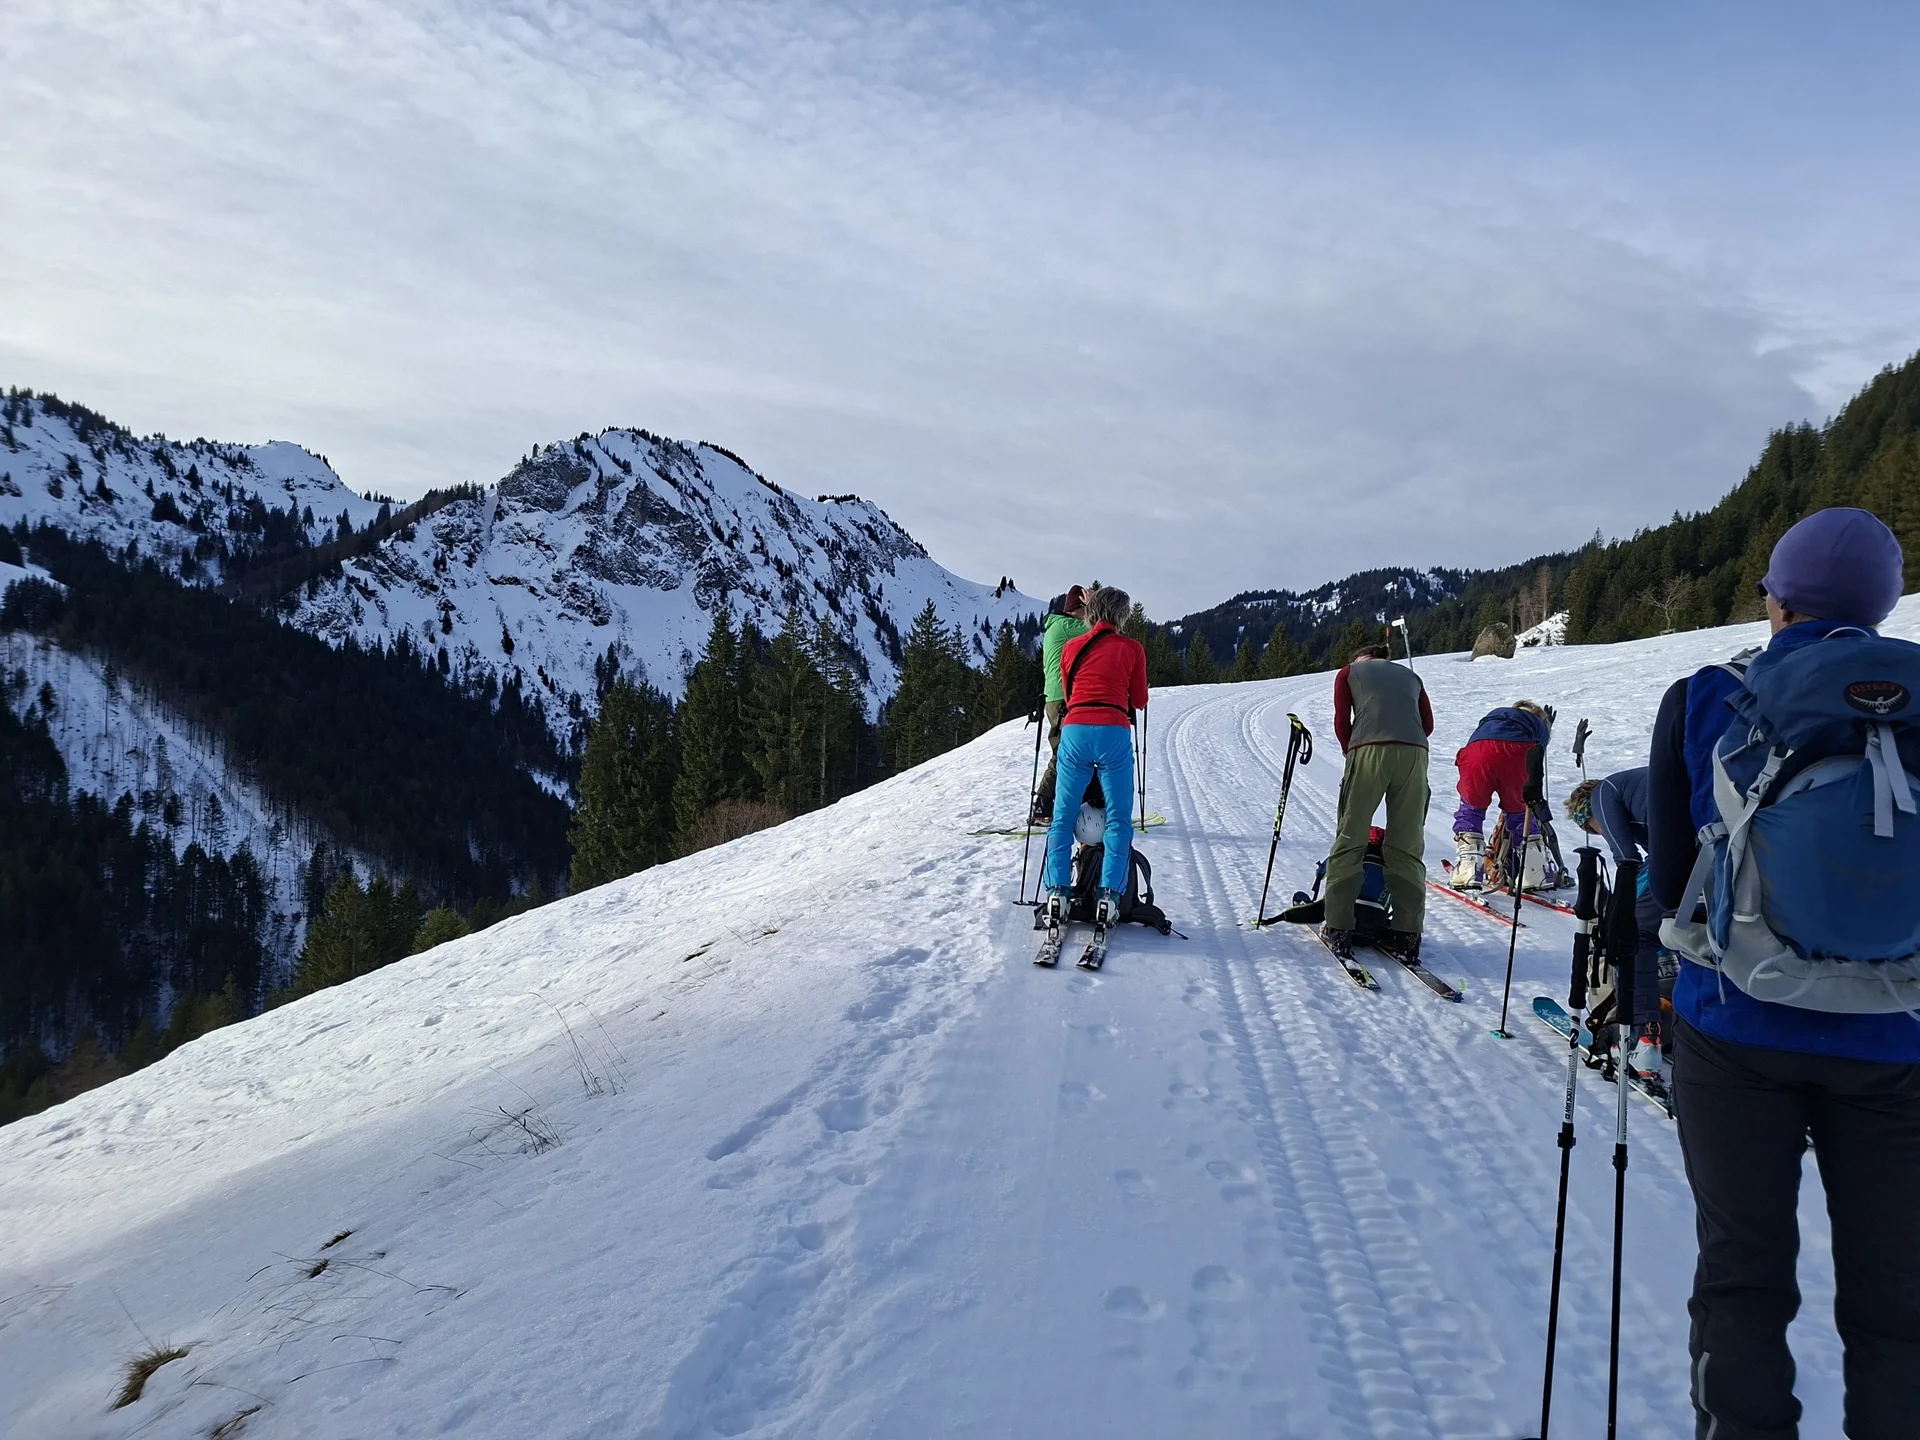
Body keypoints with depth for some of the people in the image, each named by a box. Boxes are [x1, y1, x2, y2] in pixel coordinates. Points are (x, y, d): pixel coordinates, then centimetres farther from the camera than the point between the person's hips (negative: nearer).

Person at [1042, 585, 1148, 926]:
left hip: (1074, 730, 2)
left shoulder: (1071, 647, 13)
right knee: (1118, 818, 5)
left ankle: (1058, 891, 1)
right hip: (1114, 733, -2)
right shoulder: (1132, 648, 7)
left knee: (1063, 815, 9)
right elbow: (1139, 700, 12)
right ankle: (1110, 895, -3)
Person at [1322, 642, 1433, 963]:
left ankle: (1339, 928, -2)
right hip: (1414, 753, 3)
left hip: (1370, 750, -3)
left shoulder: (1349, 672, 22)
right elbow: (1428, 724, 20)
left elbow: (1341, 722, 11)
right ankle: (1407, 934, 0)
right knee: (1407, 847, 5)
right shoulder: (1410, 675, 32)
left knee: (1350, 841, 2)